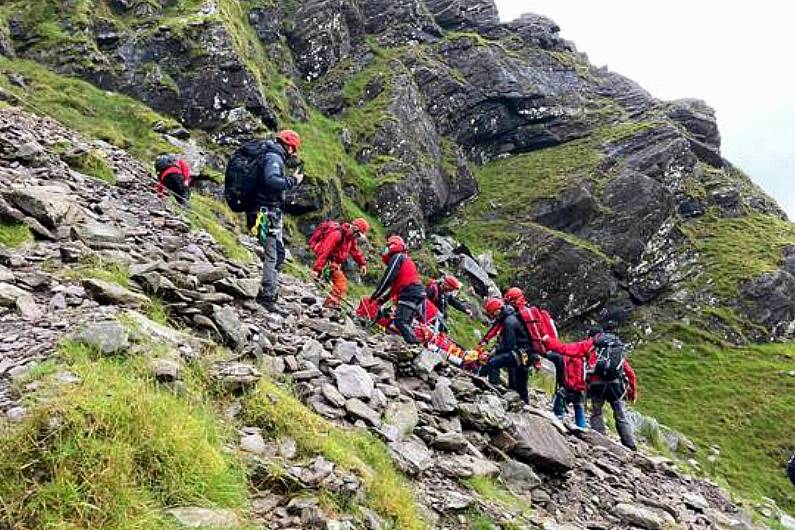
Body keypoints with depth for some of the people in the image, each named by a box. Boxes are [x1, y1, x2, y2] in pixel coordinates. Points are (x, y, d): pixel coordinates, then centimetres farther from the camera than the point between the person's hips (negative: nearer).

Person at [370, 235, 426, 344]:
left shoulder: (397, 257, 2)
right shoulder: (406, 259, 32)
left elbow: (388, 279, -9)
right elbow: (394, 285, 30)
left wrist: (375, 295, -3)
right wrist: (382, 299, 26)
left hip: (410, 293, -10)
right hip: (417, 293, 10)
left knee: (400, 321, -15)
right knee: (405, 322, 11)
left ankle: (414, 342, -27)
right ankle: (415, 344, 5)